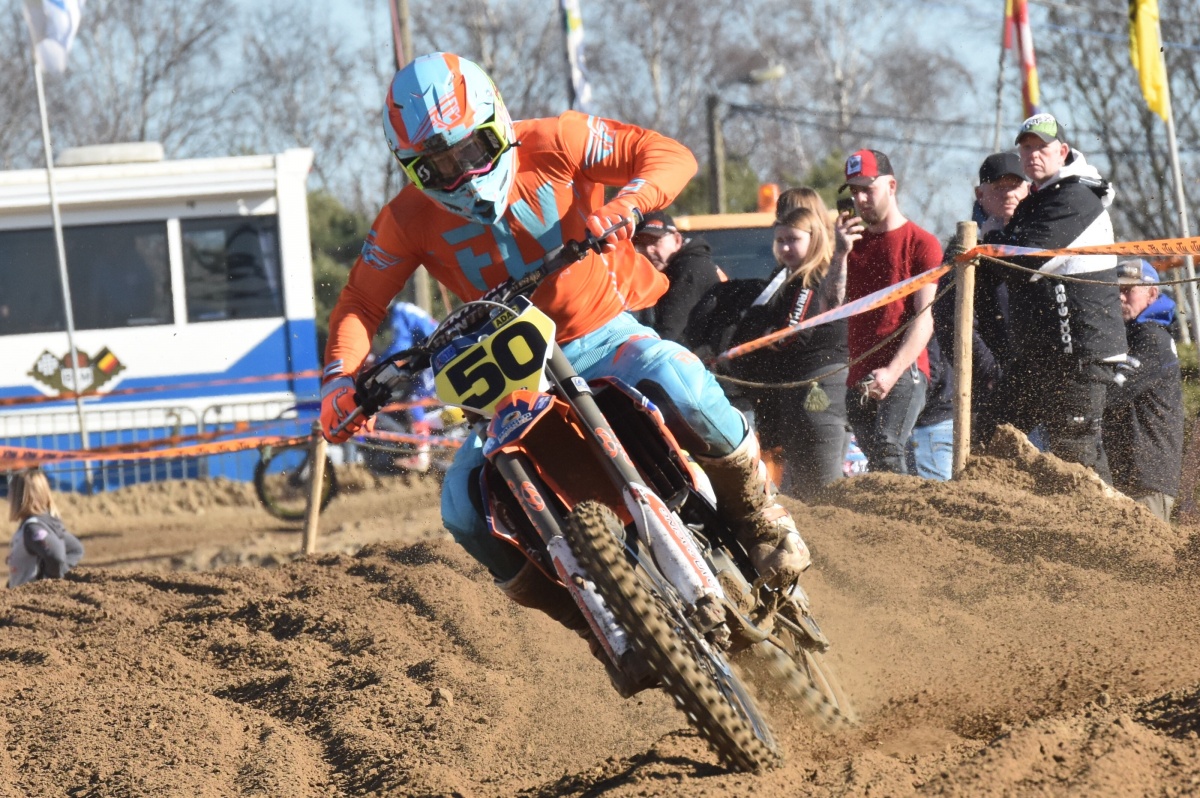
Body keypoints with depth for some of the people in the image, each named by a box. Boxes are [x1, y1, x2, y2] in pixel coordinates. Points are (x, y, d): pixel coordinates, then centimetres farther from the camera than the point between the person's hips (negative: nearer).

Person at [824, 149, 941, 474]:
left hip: (904, 371, -6)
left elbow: (924, 319, -7)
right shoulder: (852, 243, 19)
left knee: (886, 449, -25)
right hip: (859, 377, 6)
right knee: (875, 462, 3)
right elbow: (831, 309, 9)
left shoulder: (921, 243, 2)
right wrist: (839, 255, -3)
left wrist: (893, 371, -20)